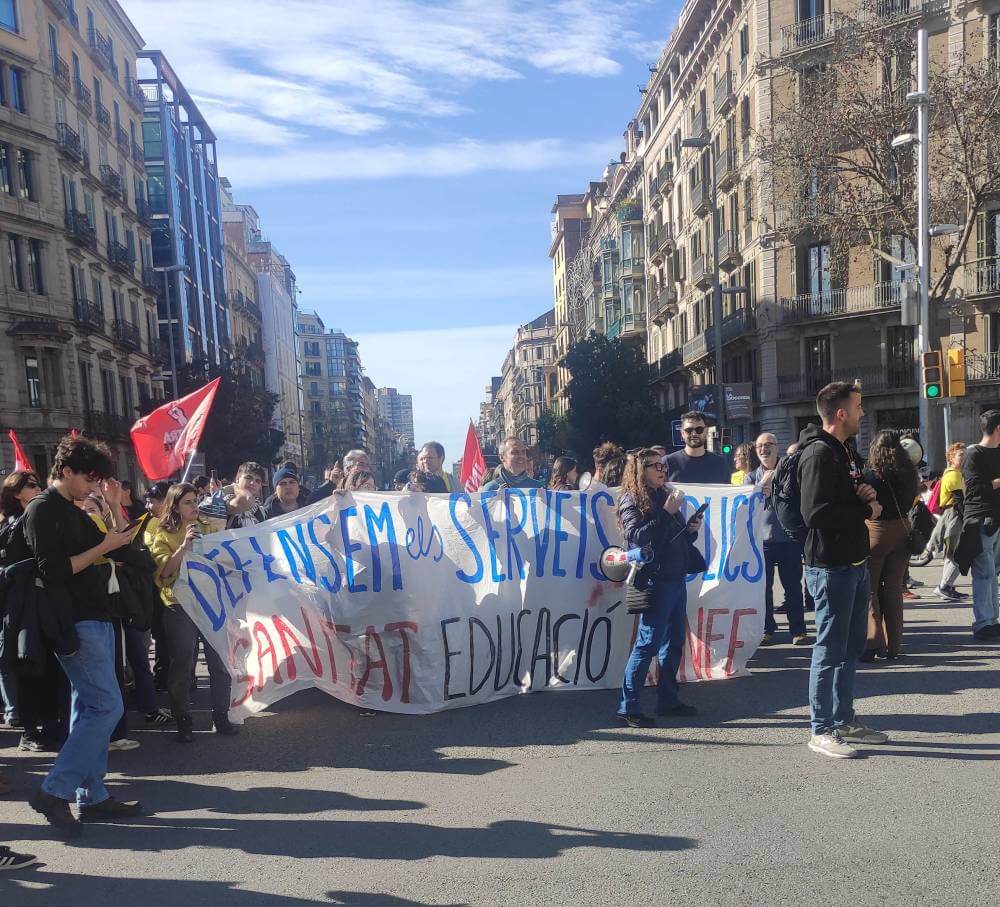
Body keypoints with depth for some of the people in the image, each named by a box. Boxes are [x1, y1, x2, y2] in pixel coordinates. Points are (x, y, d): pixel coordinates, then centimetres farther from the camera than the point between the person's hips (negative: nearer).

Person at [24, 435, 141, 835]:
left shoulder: (73, 512, 18)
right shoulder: (42, 511, -10)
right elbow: (54, 570, -19)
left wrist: (117, 539, 7)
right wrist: (103, 547, -16)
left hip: (96, 619, 9)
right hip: (75, 624, -9)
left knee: (90, 708, 11)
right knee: (106, 706, -10)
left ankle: (93, 796, 18)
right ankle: (55, 791, 1)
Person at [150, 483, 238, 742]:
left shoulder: (208, 529, 12)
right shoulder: (164, 534, 1)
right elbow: (164, 570, -13)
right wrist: (184, 545, -21)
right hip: (179, 605, -3)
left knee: (220, 662, 4)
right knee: (181, 666, 1)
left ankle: (221, 717, 17)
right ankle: (183, 723, 15)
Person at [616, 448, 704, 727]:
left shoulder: (664, 496, 16)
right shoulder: (631, 501, -6)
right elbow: (637, 536, -21)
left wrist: (691, 530, 2)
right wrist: (667, 513, -20)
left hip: (677, 579, 8)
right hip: (655, 581, -8)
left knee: (674, 642, 13)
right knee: (648, 643, -7)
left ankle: (668, 699, 24)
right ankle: (628, 707, 0)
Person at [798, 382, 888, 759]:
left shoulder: (846, 451, 15)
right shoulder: (819, 453, -17)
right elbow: (817, 513, -26)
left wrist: (869, 495, 0)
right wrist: (866, 510, -13)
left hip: (855, 564, 10)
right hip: (831, 567, -10)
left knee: (851, 648, 17)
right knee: (830, 650, -1)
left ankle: (844, 720, 30)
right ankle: (821, 731, 10)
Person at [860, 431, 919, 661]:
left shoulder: (871, 476, -14)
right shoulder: (909, 475, 1)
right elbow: (909, 503, 13)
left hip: (875, 532, -5)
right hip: (901, 531, 5)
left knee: (869, 589, 4)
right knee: (894, 588, 12)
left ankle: (872, 643, 0)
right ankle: (892, 646, 16)